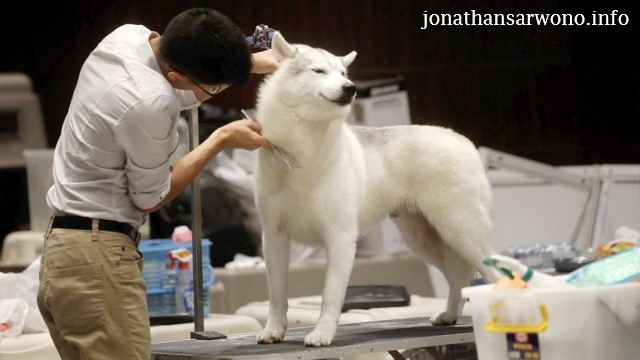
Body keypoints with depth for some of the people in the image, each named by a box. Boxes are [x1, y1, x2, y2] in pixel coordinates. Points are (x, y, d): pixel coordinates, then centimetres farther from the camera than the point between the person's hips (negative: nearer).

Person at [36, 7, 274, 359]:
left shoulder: (128, 35, 3)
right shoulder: (148, 103, -24)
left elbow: (180, 94, 25)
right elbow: (150, 197, -9)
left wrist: (248, 62, 13)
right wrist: (222, 139, -3)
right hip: (97, 258, -10)